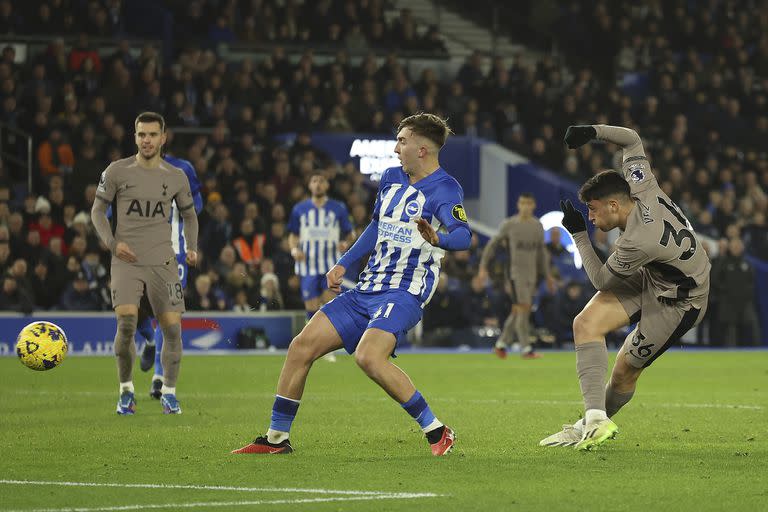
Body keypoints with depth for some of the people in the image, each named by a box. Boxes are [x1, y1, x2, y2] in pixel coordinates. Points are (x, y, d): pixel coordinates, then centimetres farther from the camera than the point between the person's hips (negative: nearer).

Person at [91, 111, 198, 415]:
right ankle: (126, 391, -1)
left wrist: (192, 247, 6)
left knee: (172, 328, -6)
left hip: (162, 262, 2)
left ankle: (169, 393, 12)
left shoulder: (176, 177, 7)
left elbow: (189, 215, 21)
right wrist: (112, 243, -7)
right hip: (126, 262, -2)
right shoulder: (117, 171, 1)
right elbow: (97, 210, 7)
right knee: (126, 323, -19)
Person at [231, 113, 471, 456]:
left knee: (368, 356, -31)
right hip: (367, 289, 8)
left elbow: (463, 234, -29)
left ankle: (436, 431, -19)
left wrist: (438, 239, -51)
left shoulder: (444, 189, -12)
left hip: (405, 292, -8)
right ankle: (276, 438, 12)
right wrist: (343, 265, 22)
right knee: (302, 346, 1)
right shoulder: (391, 178, 12)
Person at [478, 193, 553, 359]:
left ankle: (501, 344, 17)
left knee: (517, 311, 6)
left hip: (532, 274, 5)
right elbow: (492, 244, 4)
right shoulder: (509, 225, -3)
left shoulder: (538, 226, 11)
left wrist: (547, 275, 19)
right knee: (523, 308, -12)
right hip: (516, 273, -5)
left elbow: (541, 251, 20)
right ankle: (526, 349, -12)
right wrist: (483, 267, -1)